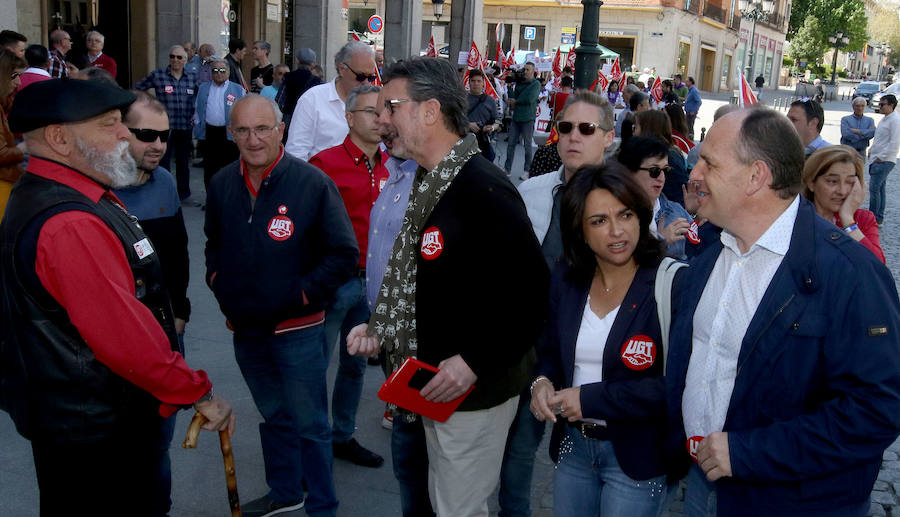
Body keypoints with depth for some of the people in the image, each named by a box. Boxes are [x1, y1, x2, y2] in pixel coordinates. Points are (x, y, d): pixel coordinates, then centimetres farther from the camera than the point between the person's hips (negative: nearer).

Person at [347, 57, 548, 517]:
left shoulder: (484, 189, -23)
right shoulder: (428, 183, 9)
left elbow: (531, 290, -26)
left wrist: (474, 361, -25)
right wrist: (378, 327, 7)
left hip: (475, 391, -9)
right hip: (437, 389, 9)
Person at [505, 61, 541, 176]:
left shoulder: (536, 84, -4)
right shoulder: (519, 83, 17)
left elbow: (530, 99, -15)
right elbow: (513, 96, 15)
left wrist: (516, 101, -4)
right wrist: (512, 102, -8)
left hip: (528, 119, -6)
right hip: (516, 117, 6)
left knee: (528, 145, 1)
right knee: (511, 143, 5)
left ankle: (528, 170, 9)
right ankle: (507, 169, 12)